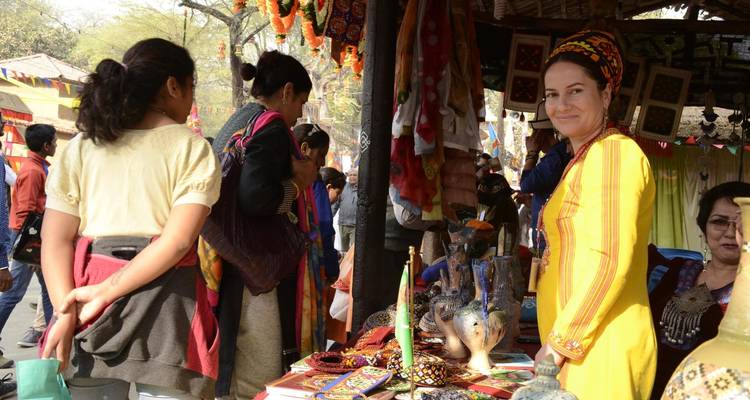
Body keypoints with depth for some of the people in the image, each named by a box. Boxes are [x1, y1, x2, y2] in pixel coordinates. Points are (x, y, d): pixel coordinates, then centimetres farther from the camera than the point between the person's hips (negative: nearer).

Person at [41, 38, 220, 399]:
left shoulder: (82, 146, 9)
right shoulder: (191, 146, 0)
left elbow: (55, 240, -1)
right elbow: (178, 240, -13)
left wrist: (66, 311, -8)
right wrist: (105, 292, -10)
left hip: (88, 305, 3)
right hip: (163, 303, -3)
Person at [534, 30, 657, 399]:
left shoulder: (615, 151, -12)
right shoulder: (582, 161, 16)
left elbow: (612, 262, -19)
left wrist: (561, 340, -15)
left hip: (600, 349, -9)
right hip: (574, 348, 9)